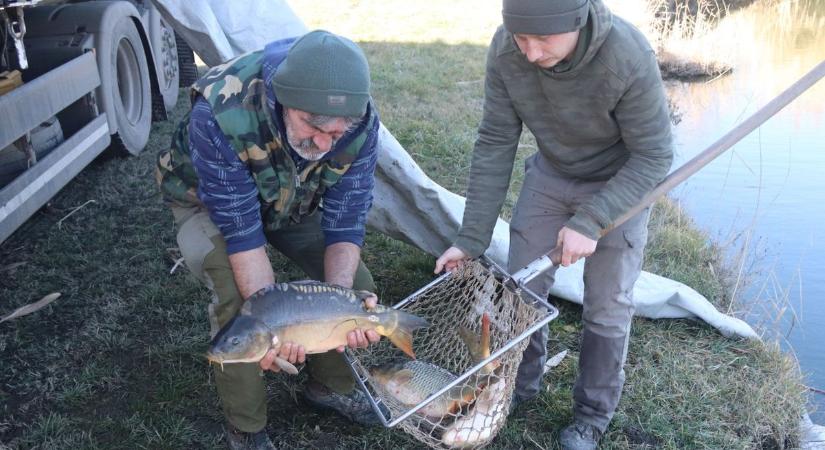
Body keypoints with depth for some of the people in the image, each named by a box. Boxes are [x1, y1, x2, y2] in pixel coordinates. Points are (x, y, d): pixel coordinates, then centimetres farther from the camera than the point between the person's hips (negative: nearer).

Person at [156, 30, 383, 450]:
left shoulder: (361, 123, -30)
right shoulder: (220, 115, -42)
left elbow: (344, 222, -22)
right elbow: (240, 228, -36)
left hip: (293, 201, 4)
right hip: (209, 202, -3)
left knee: (358, 286, -7)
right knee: (237, 297, -27)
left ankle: (330, 383, 22)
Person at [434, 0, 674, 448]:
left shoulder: (629, 57, -35)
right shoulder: (506, 50, -24)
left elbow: (654, 155, -24)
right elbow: (495, 143, -16)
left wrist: (590, 221, -33)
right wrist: (471, 237, -18)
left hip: (620, 183, -3)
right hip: (550, 173, 4)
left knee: (607, 305, 1)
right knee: (522, 285, 7)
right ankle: (521, 384, 31)